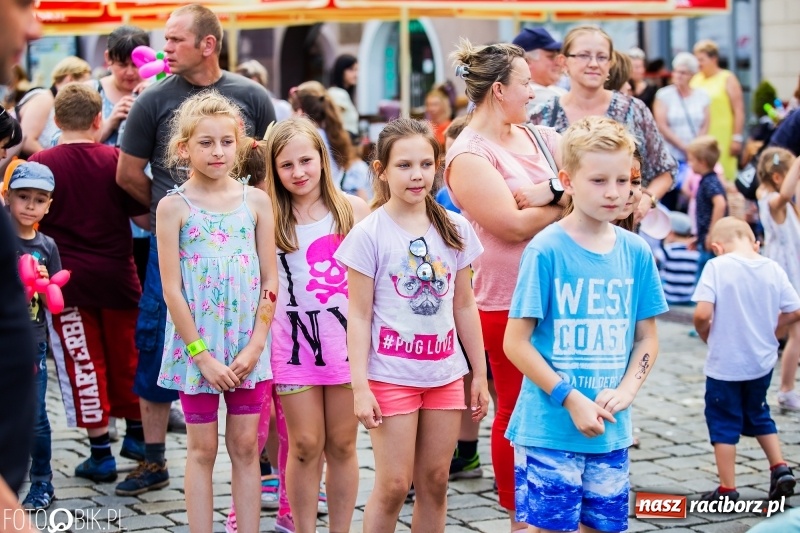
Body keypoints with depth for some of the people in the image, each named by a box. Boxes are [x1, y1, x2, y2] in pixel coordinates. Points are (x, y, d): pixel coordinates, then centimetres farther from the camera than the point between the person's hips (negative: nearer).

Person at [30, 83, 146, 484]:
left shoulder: (40, 164, -10)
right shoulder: (116, 160, -5)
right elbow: (141, 213, 2)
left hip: (68, 278, -2)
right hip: (117, 275, 2)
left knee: (84, 363, 6)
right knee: (127, 356, 17)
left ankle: (101, 454, 8)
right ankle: (136, 435, 31)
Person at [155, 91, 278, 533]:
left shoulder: (256, 201, 2)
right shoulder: (174, 206, -5)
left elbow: (270, 281, 2)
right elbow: (172, 289, -7)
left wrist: (254, 347, -6)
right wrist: (202, 355, -11)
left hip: (248, 346, 2)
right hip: (197, 345, -2)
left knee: (246, 447, 8)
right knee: (202, 449, 5)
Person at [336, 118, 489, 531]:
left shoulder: (454, 229, 5)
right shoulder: (369, 234, -8)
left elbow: (464, 306, 10)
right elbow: (359, 315, -8)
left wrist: (480, 374, 10)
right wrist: (360, 386, -13)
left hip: (445, 373, 4)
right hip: (391, 374, -4)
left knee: (434, 481, 9)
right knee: (393, 485, -2)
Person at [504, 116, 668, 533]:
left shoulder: (636, 252, 3)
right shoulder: (546, 250, -11)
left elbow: (646, 338, 10)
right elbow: (516, 342, -11)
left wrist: (625, 391, -7)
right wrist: (571, 400, -15)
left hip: (611, 432, 5)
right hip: (549, 429, -5)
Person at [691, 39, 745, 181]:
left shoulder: (727, 79, 1)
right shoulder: (696, 80, 14)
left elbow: (739, 111, -3)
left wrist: (737, 138, -9)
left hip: (723, 141, -4)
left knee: (724, 178, -5)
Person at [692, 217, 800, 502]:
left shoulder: (717, 267, -16)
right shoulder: (773, 268, -2)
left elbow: (702, 313, -23)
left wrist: (706, 334, -3)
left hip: (725, 363, -4)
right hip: (762, 361, 5)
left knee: (724, 423, 9)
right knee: (758, 415, 26)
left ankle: (727, 490, 14)